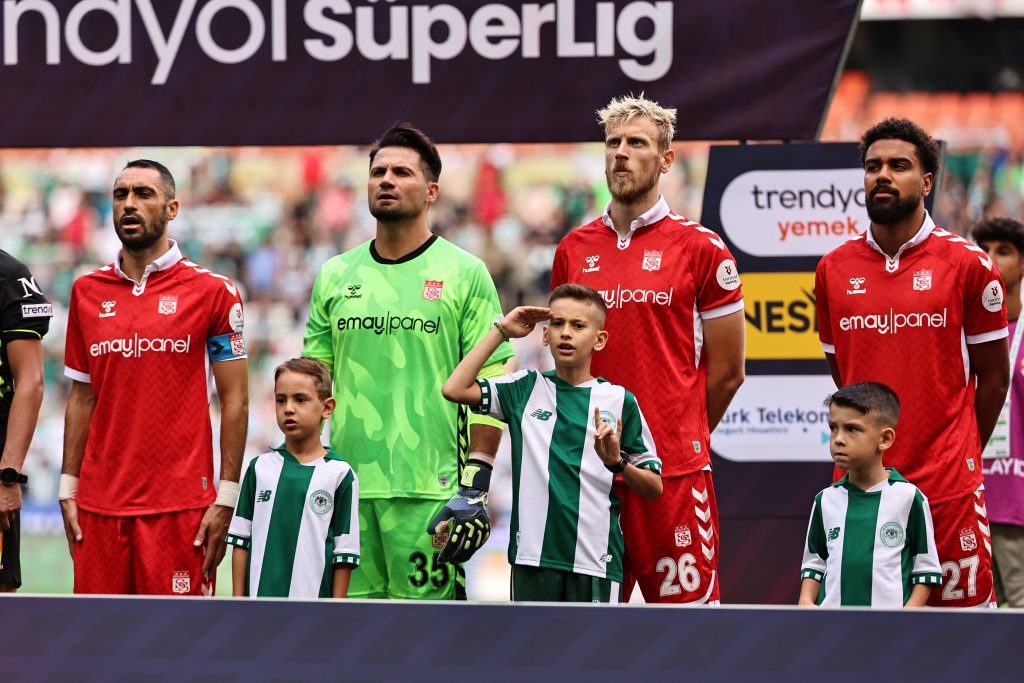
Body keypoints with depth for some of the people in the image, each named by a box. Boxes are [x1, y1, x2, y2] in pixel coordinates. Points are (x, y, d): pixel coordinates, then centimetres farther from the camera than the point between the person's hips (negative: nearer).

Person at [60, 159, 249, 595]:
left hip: (179, 505, -4)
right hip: (99, 505, 4)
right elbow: (82, 399, 16)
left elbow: (235, 400, -1)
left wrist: (225, 498, -7)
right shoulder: (87, 293, 12)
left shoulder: (212, 292, -1)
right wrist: (68, 488, 9)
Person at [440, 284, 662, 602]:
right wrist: (501, 331, 2)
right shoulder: (526, 388, 9)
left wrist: (616, 462, -14)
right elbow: (454, 389, -5)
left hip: (595, 561, -1)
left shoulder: (619, 400, 4)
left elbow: (654, 488, 6)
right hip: (533, 554, 1)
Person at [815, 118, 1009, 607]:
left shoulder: (966, 264, -2)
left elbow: (992, 376, 5)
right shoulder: (834, 269, 8)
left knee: (963, 601, -4)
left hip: (947, 487, -3)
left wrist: (961, 456, 9)